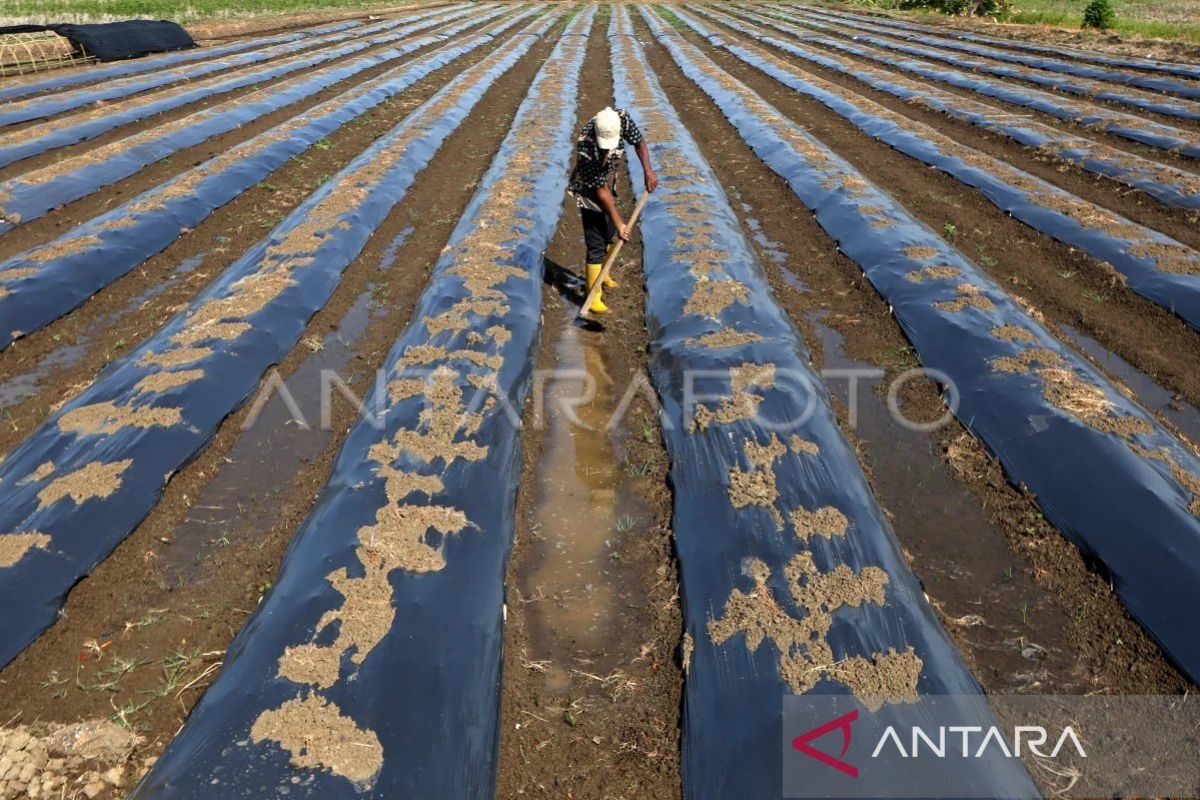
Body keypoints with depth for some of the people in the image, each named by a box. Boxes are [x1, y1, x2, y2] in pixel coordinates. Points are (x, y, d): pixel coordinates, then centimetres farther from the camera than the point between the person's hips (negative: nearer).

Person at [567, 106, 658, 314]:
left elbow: (639, 141, -3)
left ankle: (602, 275, 43)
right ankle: (594, 296, -2)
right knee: (596, 244, -9)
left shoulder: (622, 118, -24)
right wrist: (619, 222, -29)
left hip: (609, 184, 7)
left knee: (608, 235, 21)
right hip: (589, 191, -7)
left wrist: (648, 171, -15)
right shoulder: (586, 147, -38)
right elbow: (601, 190, -32)